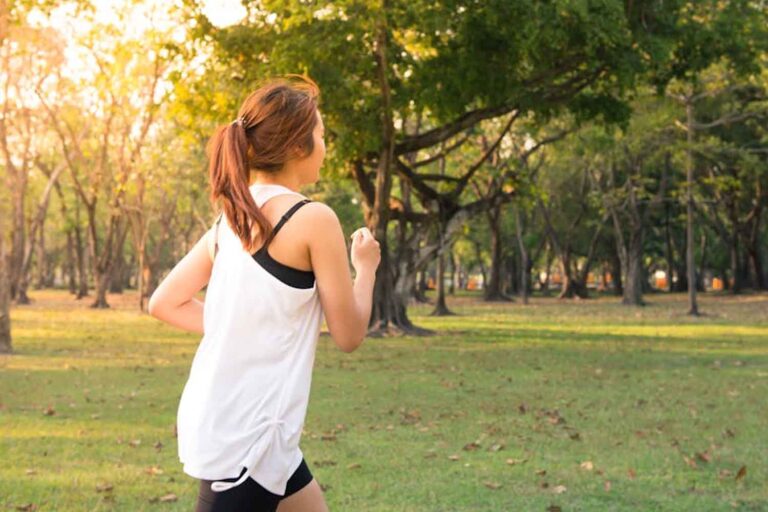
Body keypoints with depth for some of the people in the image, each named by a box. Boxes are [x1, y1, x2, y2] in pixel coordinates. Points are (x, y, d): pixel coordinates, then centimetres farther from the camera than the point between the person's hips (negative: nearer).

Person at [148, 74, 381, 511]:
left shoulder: (232, 218, 9)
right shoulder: (313, 218, -13)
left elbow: (164, 303, 13)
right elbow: (349, 335, -6)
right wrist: (366, 267, 10)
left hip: (218, 421, 9)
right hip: (245, 438, -9)